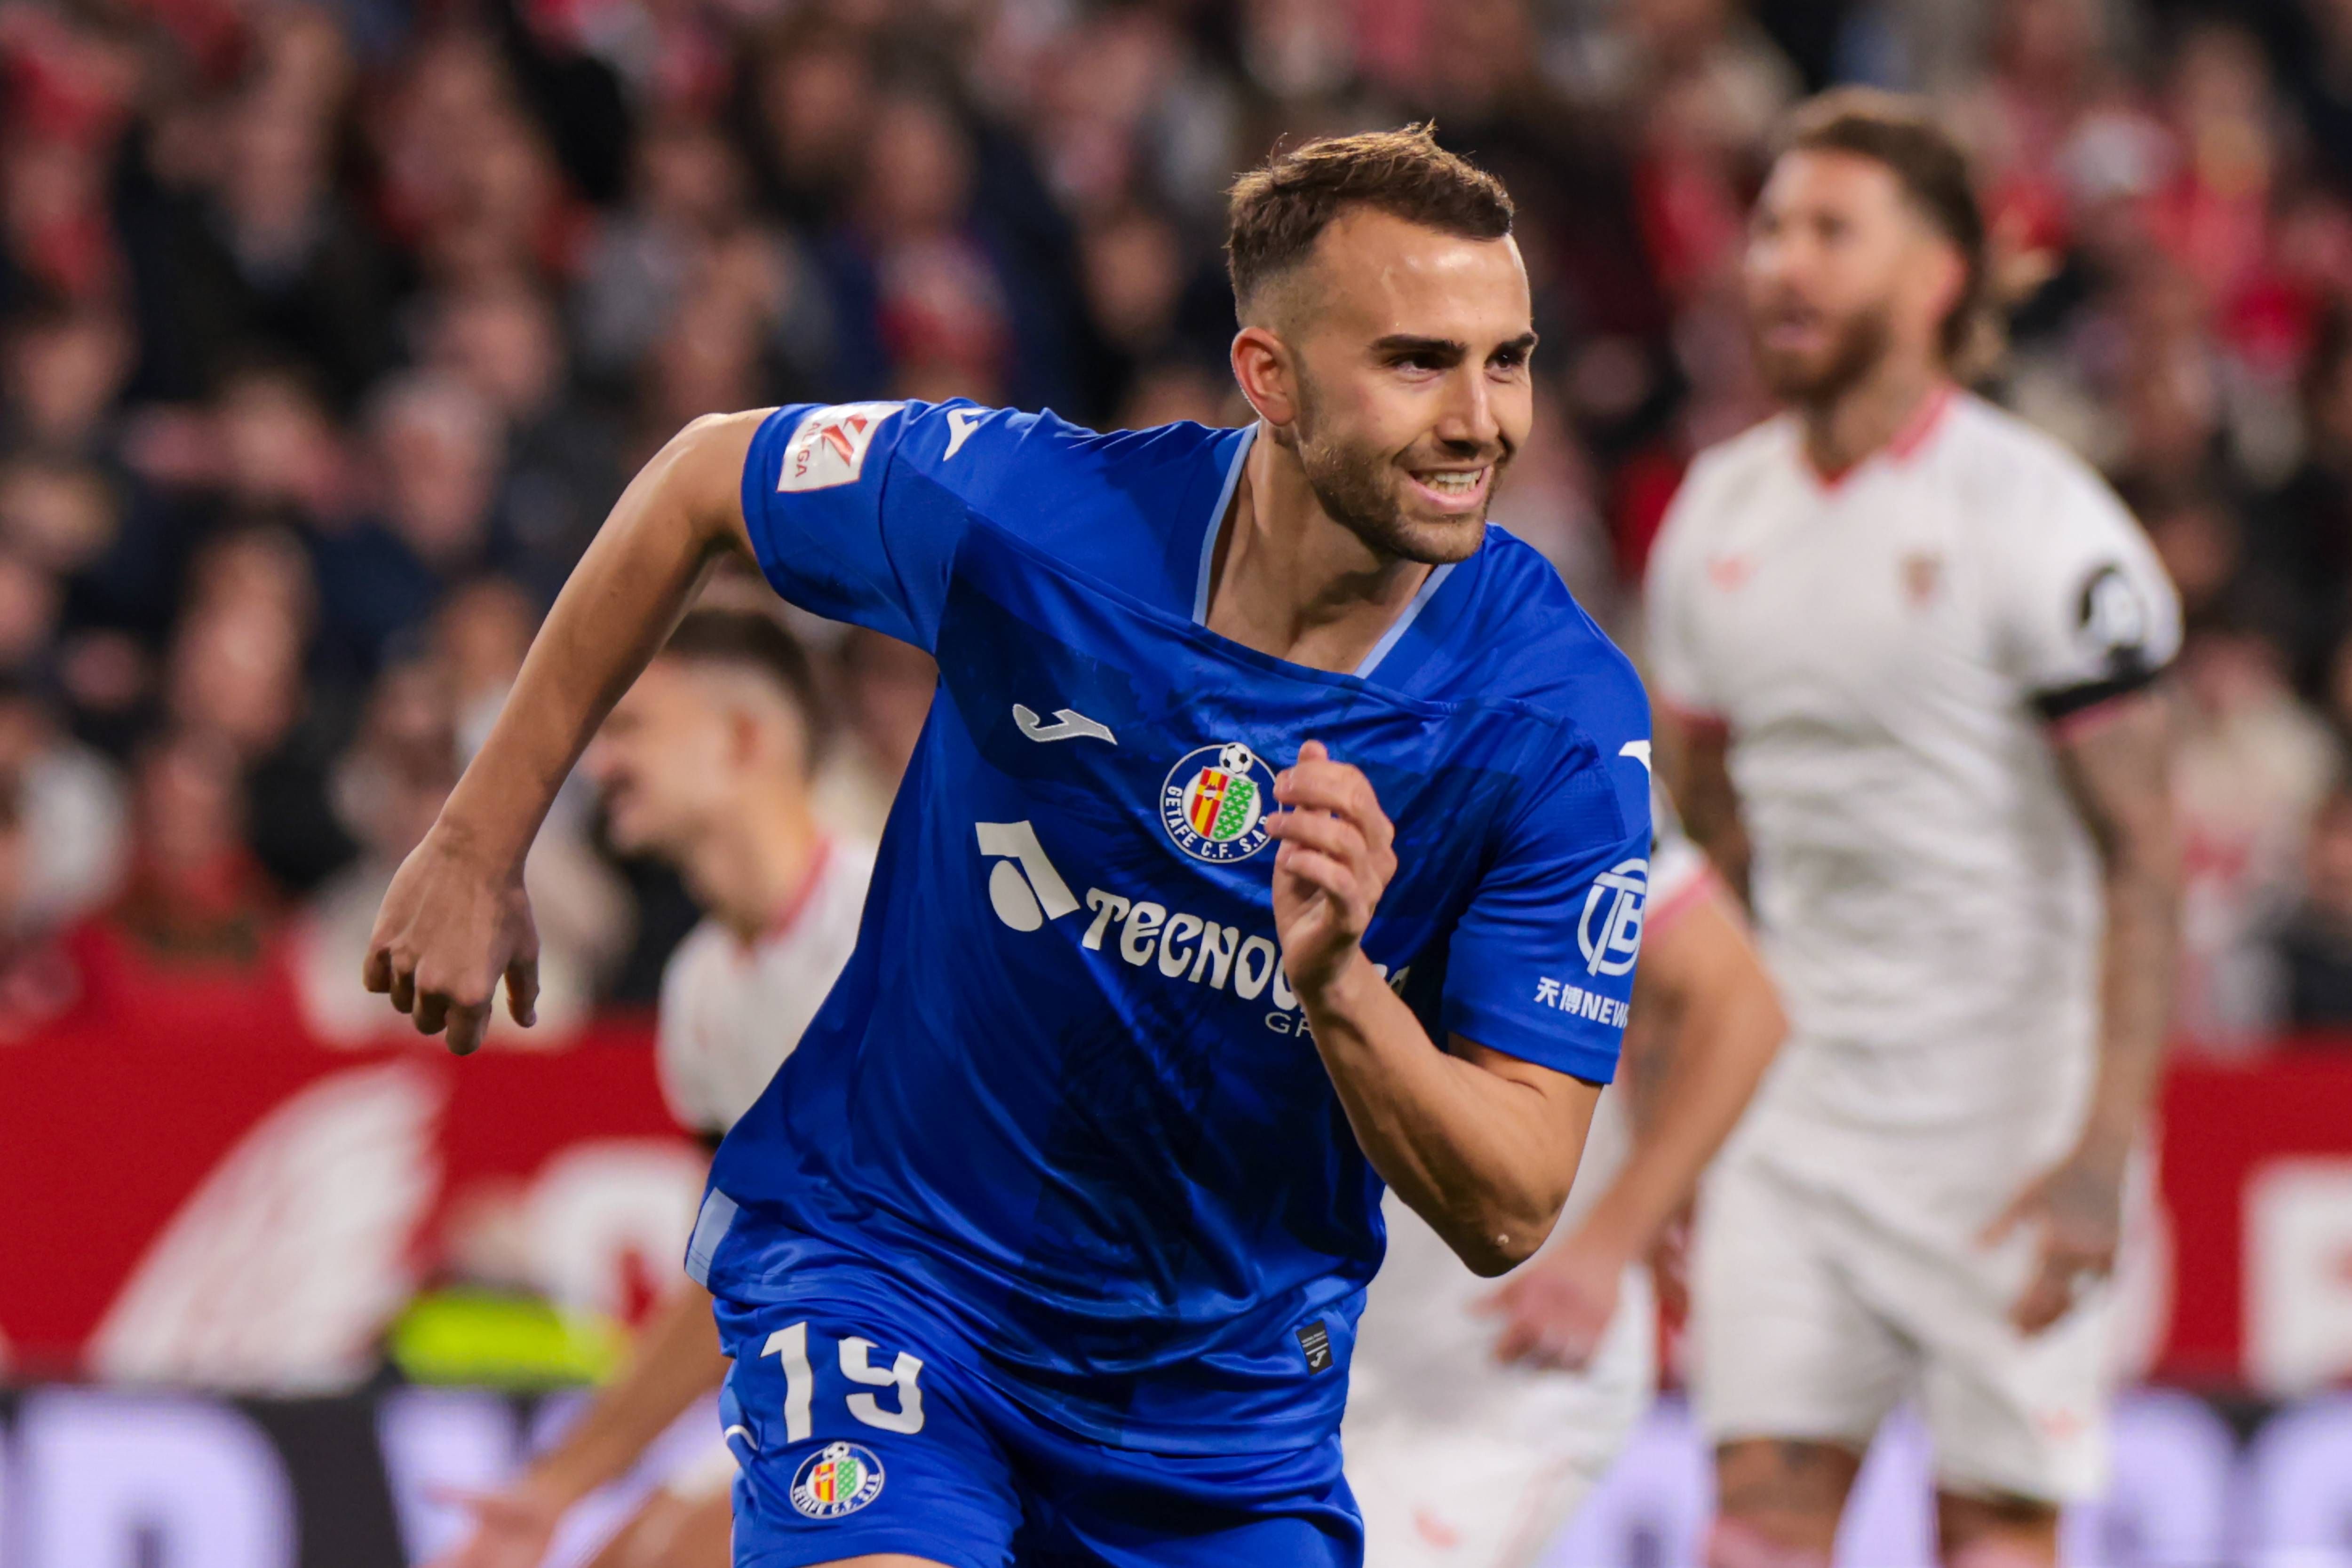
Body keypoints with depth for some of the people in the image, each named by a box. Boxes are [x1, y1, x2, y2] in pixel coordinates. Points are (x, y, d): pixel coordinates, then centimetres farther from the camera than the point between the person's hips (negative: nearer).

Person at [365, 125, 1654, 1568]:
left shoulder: (1567, 721, -19)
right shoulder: (1024, 514, -20)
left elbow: (1506, 1216, -18)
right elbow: (705, 479, 2)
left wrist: (1338, 985, -37)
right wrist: (481, 846, 7)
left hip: (1228, 1367, 3)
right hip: (885, 1268, -3)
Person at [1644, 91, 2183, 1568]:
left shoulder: (2035, 520, -12)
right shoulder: (1719, 516, 7)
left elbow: (2144, 853, -14)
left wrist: (2104, 1152, -22)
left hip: (2010, 1097, -5)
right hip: (1804, 1098, 5)